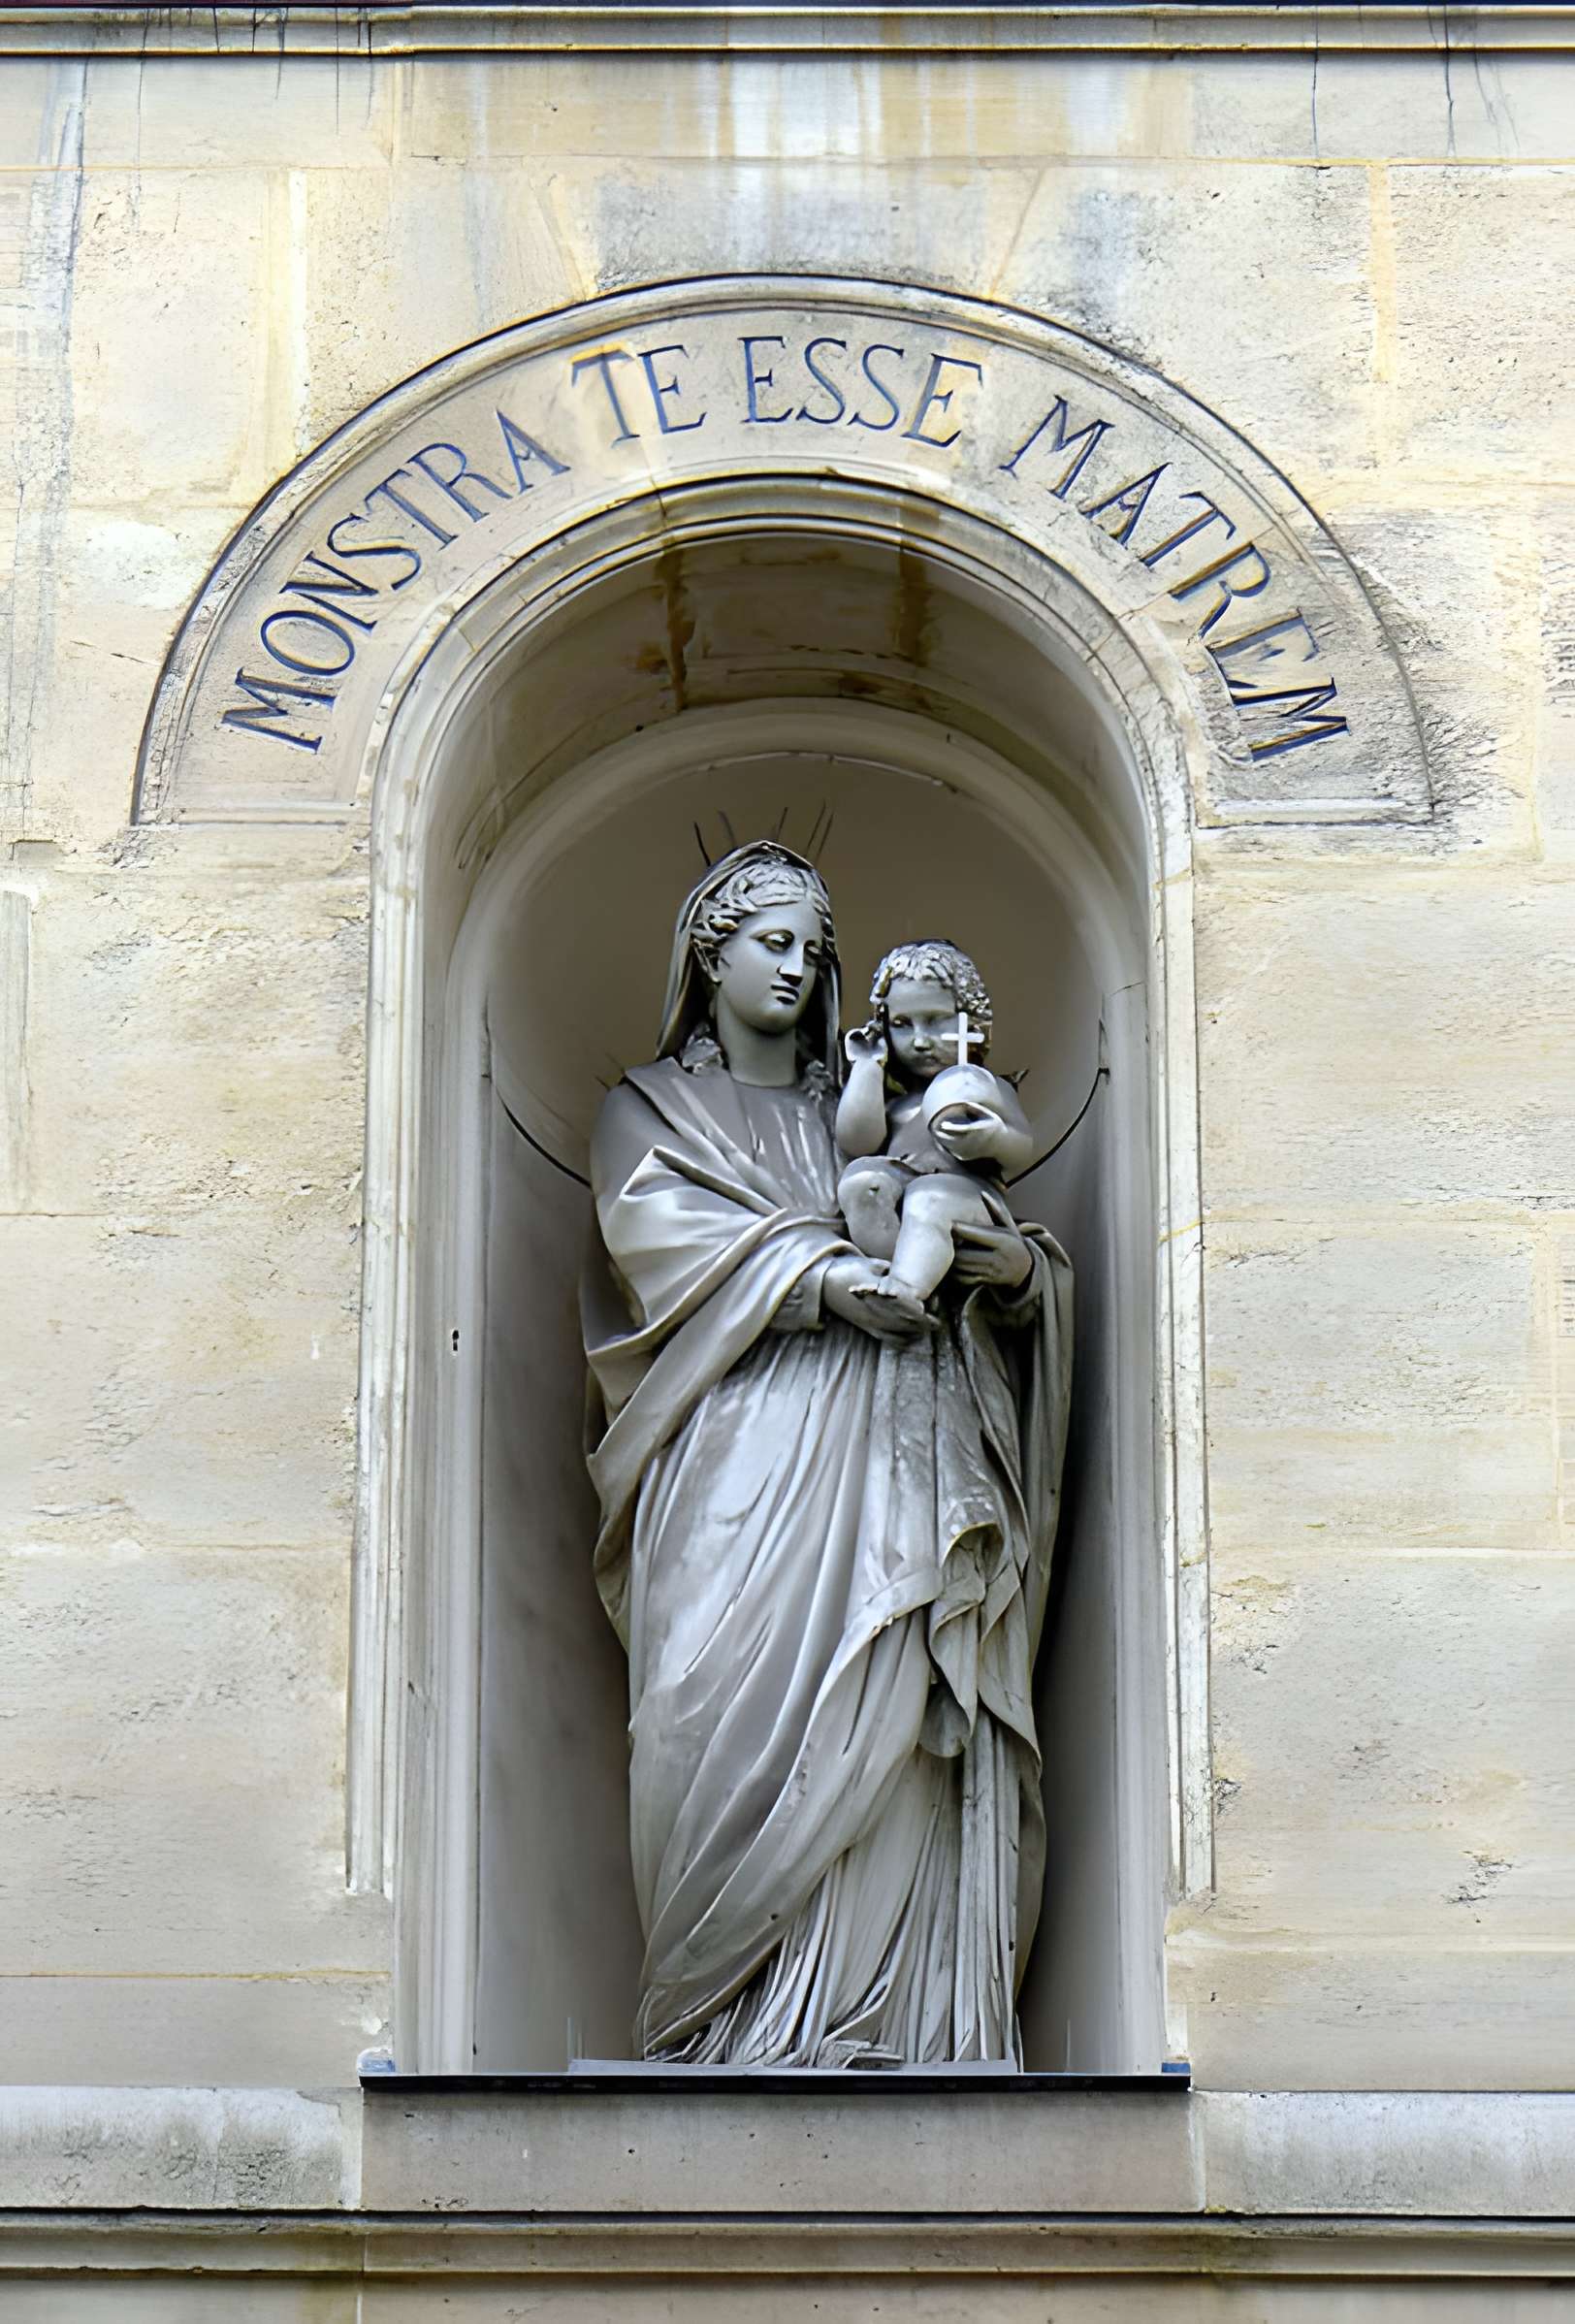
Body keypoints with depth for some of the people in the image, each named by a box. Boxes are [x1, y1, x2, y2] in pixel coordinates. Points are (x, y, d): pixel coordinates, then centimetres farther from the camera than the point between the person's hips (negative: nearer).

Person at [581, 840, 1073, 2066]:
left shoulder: (855, 1109, 27)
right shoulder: (652, 1106, 18)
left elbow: (954, 1234, 21)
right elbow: (659, 1229, -2)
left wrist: (1023, 1266, -4)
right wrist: (820, 1278, -16)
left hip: (883, 1450, 3)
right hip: (745, 1457, -3)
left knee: (885, 1723, -11)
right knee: (748, 1700, -18)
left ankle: (871, 2021, -16)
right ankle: (740, 2023, -20)